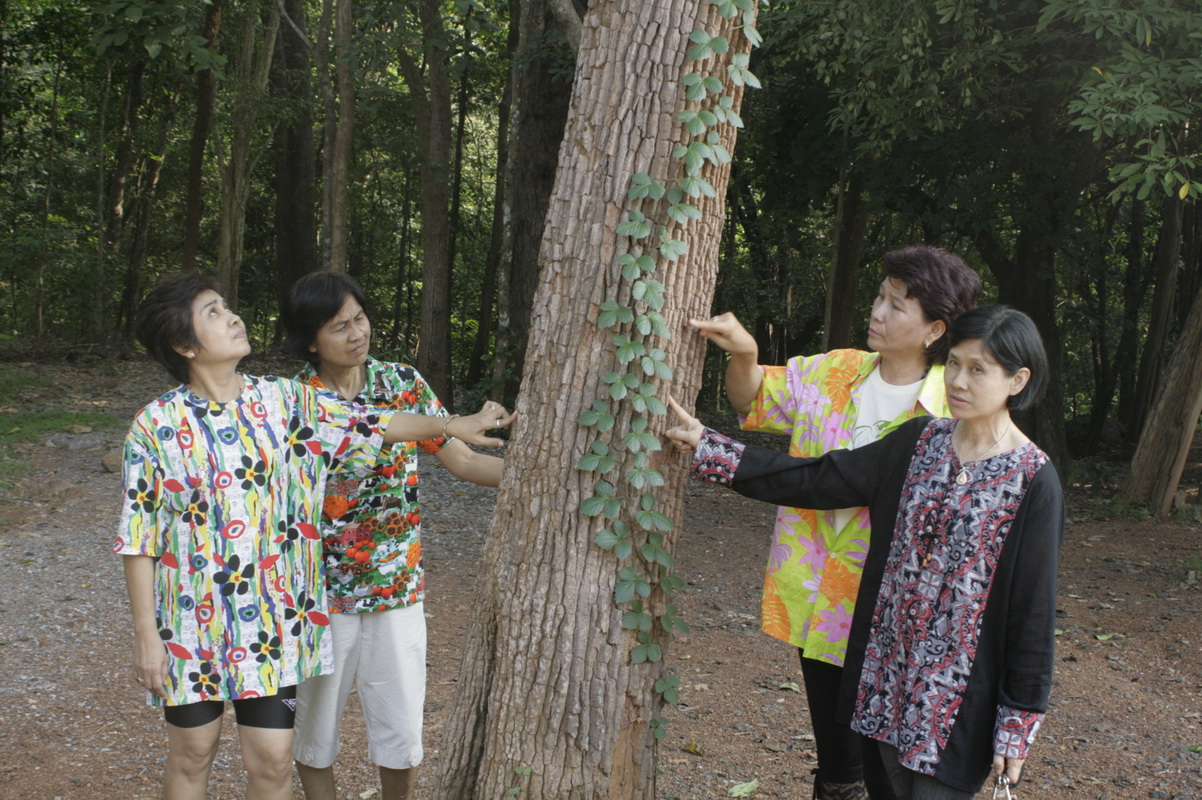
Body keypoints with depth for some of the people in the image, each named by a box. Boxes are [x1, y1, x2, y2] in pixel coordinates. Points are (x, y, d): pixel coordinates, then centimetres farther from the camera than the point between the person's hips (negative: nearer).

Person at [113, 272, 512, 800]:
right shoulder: (156, 425, -8)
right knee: (192, 752, 12)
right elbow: (138, 539, -6)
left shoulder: (282, 402, -1)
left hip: (270, 618, 2)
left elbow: (367, 425, 4)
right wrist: (146, 634, -7)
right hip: (191, 621, -2)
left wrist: (453, 425, -4)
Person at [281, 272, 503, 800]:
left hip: (397, 585, 1)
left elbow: (463, 461, -3)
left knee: (401, 730, 8)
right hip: (320, 592, -1)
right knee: (315, 723, 14)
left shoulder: (403, 382, -2)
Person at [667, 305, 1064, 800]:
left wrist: (1019, 721, -10)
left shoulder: (1032, 481, -13)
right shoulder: (919, 442, 2)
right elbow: (817, 480, 1)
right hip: (892, 673, 5)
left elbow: (1034, 607, -11)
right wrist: (707, 448, -3)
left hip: (961, 694, -5)